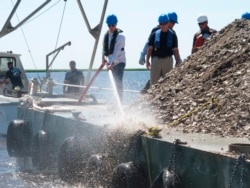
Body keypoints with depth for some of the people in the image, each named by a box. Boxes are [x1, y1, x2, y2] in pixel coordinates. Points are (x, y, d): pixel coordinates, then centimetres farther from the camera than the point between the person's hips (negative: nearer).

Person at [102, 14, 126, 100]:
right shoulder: (106, 34, 6)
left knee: (118, 83, -14)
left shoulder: (120, 36, -16)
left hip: (119, 62, -7)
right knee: (114, 83, 10)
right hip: (111, 62, 7)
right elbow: (104, 46, 20)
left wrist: (112, 63, -30)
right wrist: (103, 56, 6)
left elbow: (117, 51, -24)